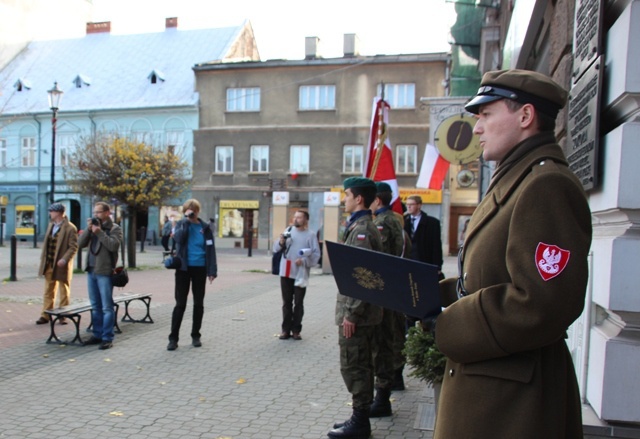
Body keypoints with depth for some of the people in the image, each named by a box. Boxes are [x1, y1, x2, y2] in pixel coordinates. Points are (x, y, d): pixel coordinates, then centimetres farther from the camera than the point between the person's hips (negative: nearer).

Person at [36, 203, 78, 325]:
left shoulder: (70, 228, -12)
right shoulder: (51, 225, 12)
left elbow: (73, 247, -15)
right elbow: (46, 243, 17)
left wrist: (64, 259, -24)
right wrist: (43, 258, 10)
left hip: (61, 265, -7)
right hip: (49, 264, 7)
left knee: (64, 291, 5)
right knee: (48, 291, 13)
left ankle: (62, 315, 14)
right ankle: (45, 315, 20)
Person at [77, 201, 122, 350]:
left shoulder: (115, 228, -3)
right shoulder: (93, 227, 14)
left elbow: (114, 245, -19)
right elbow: (80, 244, 6)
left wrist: (99, 232, -18)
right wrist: (88, 229, -6)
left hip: (105, 272, -7)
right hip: (91, 271, 7)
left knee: (107, 307, -4)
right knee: (95, 306, 14)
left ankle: (107, 338, 0)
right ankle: (97, 335, 22)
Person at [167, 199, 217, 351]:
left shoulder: (205, 227, 3)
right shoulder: (181, 224, 2)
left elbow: (210, 249, 1)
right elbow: (178, 238, -20)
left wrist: (212, 270, -6)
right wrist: (186, 220, -20)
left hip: (200, 269, 1)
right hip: (184, 268, -1)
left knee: (198, 303, 9)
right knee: (180, 304, 0)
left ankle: (195, 336, 21)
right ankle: (173, 338, 7)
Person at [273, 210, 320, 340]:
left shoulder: (311, 234, -2)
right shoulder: (289, 230, 6)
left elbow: (316, 254, -5)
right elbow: (276, 248, 5)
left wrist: (304, 261, -19)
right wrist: (281, 242, -16)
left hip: (300, 274, -2)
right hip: (286, 272, 3)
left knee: (298, 303, 6)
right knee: (286, 302, 9)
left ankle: (296, 330, 15)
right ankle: (286, 329, 17)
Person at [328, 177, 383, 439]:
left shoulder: (361, 229, -16)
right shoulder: (364, 226, 14)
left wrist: (351, 314, -21)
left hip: (356, 312, -10)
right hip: (364, 311, 10)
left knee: (353, 366, -1)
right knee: (361, 365, 16)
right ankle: (361, 417, 27)